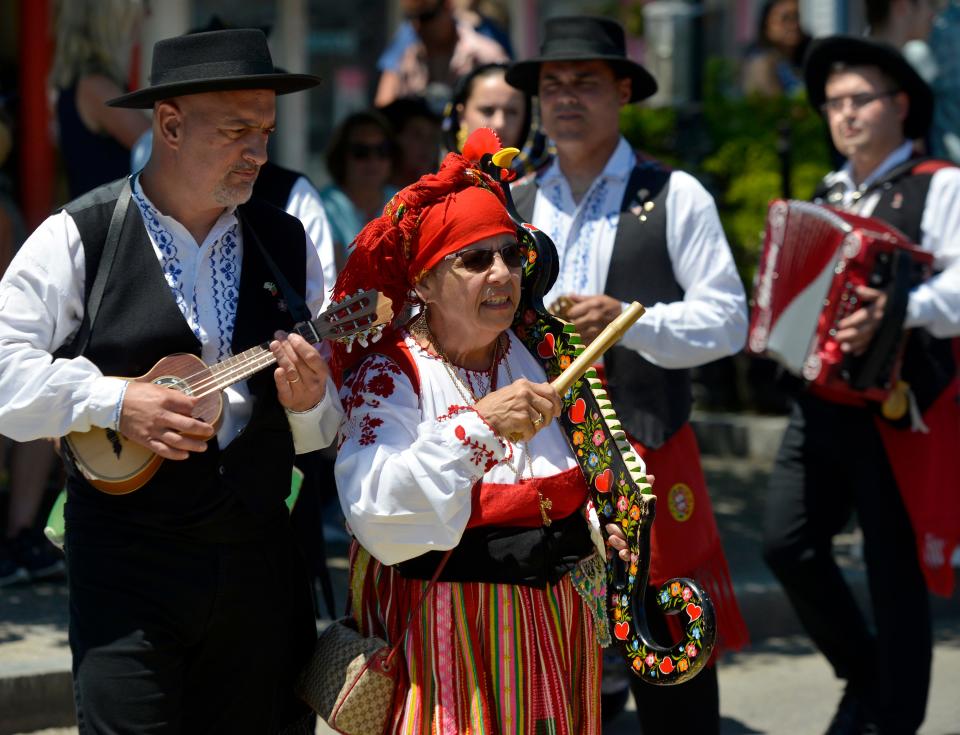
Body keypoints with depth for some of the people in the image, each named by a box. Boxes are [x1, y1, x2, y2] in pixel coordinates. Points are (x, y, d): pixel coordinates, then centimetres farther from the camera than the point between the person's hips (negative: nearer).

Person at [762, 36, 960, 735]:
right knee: (789, 541, -1)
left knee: (894, 569, -2)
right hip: (821, 401, 6)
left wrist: (897, 311, -33)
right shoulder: (828, 194, 18)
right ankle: (863, 675, 20)